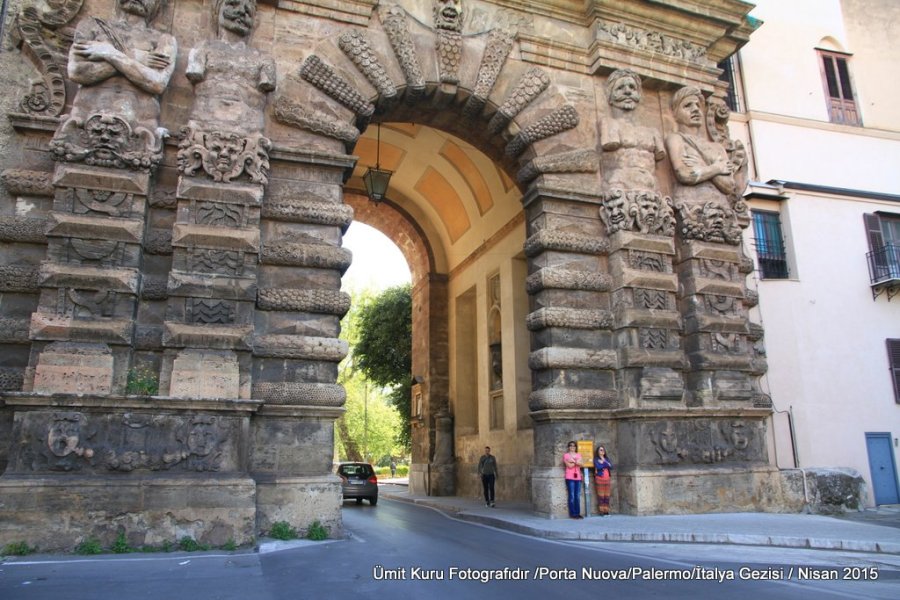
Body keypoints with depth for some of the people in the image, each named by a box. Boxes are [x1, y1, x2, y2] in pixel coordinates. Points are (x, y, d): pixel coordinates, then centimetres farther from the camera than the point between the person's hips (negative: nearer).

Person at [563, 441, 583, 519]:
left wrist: (573, 461, -9)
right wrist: (576, 462, 0)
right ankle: (572, 513, -4)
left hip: (578, 477, 4)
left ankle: (578, 513, 8)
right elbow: (569, 465, -9)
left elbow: (581, 464, 1)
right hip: (570, 477, -4)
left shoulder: (578, 455, 17)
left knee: (578, 496, 3)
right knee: (572, 496, -7)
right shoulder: (566, 455, 3)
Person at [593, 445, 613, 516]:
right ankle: (601, 511, -6)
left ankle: (606, 511, 6)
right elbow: (598, 467, -15)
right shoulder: (596, 459, 2)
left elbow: (611, 467, 4)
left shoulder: (607, 459, 17)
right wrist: (606, 464, -5)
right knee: (600, 495, -7)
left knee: (607, 495, 2)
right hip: (599, 478, -5)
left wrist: (604, 462, -7)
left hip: (607, 478, 5)